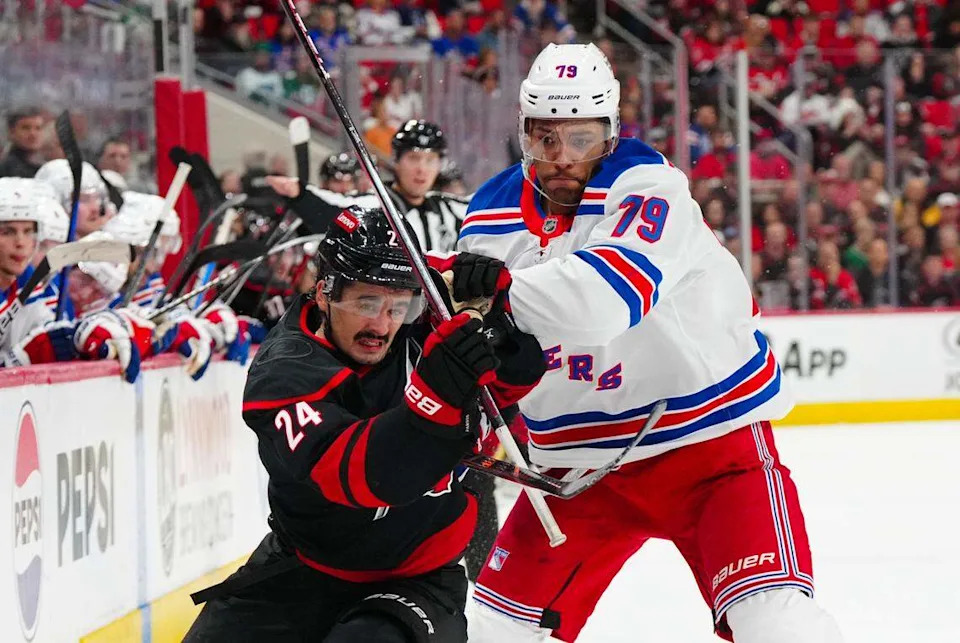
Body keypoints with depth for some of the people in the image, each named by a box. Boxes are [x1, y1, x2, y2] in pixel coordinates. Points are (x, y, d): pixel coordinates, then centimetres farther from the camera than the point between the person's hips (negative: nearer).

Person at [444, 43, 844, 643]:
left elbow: (616, 292, -40)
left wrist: (507, 287, -52)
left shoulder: (647, 185, -20)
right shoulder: (492, 216, -1)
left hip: (710, 434, -5)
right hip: (581, 455, 6)